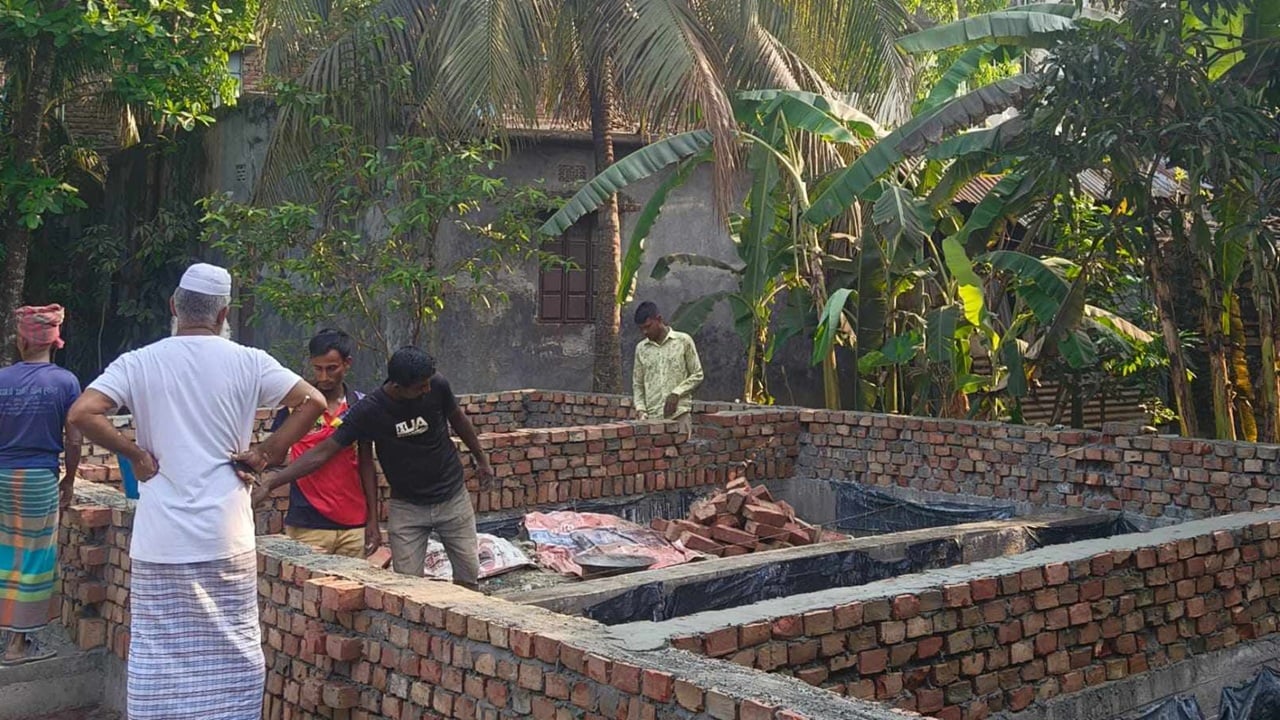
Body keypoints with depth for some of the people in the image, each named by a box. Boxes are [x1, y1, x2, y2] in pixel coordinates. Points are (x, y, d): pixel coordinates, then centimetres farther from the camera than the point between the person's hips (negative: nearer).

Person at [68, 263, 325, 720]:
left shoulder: (139, 363, 0)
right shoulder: (247, 362, -1)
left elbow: (82, 413, -11)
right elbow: (312, 402, -6)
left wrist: (136, 454, 0)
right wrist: (266, 454, 0)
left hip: (160, 541, 1)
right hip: (225, 539, 0)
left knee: (160, 656, 8)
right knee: (232, 656, 10)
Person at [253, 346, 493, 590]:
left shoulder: (437, 386, -16)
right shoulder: (369, 411, -20)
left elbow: (457, 418, 6)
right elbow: (322, 452, -18)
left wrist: (481, 458, 19)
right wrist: (270, 484, -24)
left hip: (452, 498, 2)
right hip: (406, 506, -1)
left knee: (468, 579, 5)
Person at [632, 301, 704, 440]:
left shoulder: (683, 341, 2)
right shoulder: (641, 348, 12)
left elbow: (697, 375, 4)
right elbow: (637, 384, 15)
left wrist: (677, 393, -10)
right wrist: (641, 409, -1)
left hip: (679, 414, -3)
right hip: (652, 417, 3)